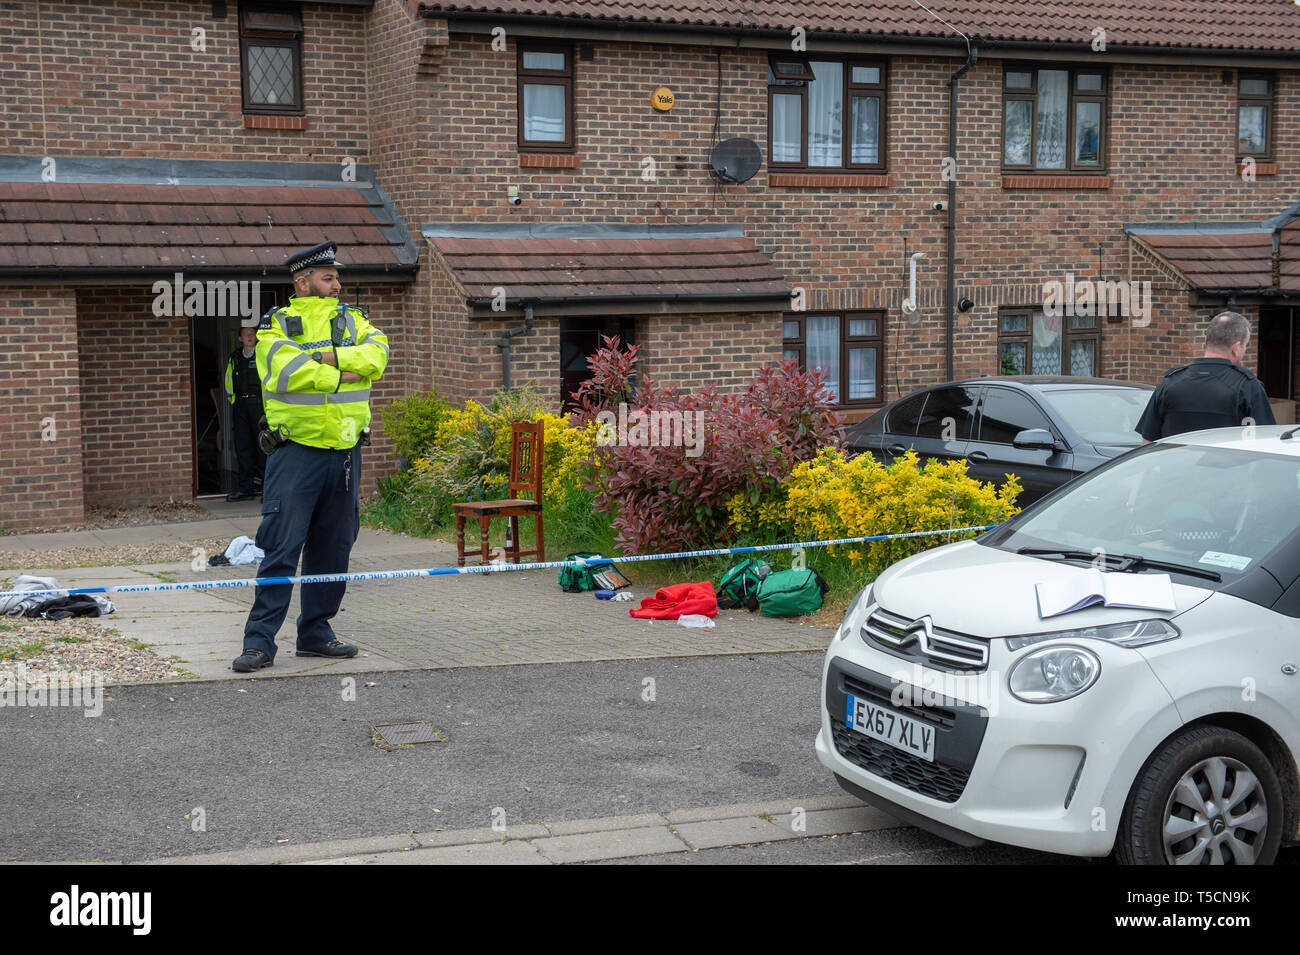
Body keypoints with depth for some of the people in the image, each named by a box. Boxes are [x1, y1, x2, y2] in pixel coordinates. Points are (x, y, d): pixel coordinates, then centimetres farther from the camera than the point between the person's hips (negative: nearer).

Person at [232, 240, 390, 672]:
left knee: (333, 547, 10)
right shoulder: (277, 325, 0)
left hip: (345, 452, 5)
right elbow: (288, 370, -19)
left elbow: (376, 352, -6)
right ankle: (259, 640, -3)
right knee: (281, 547, -7)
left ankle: (316, 632, 21)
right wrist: (341, 376, -12)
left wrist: (333, 356, -18)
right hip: (297, 449, -5)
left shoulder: (352, 320, 13)